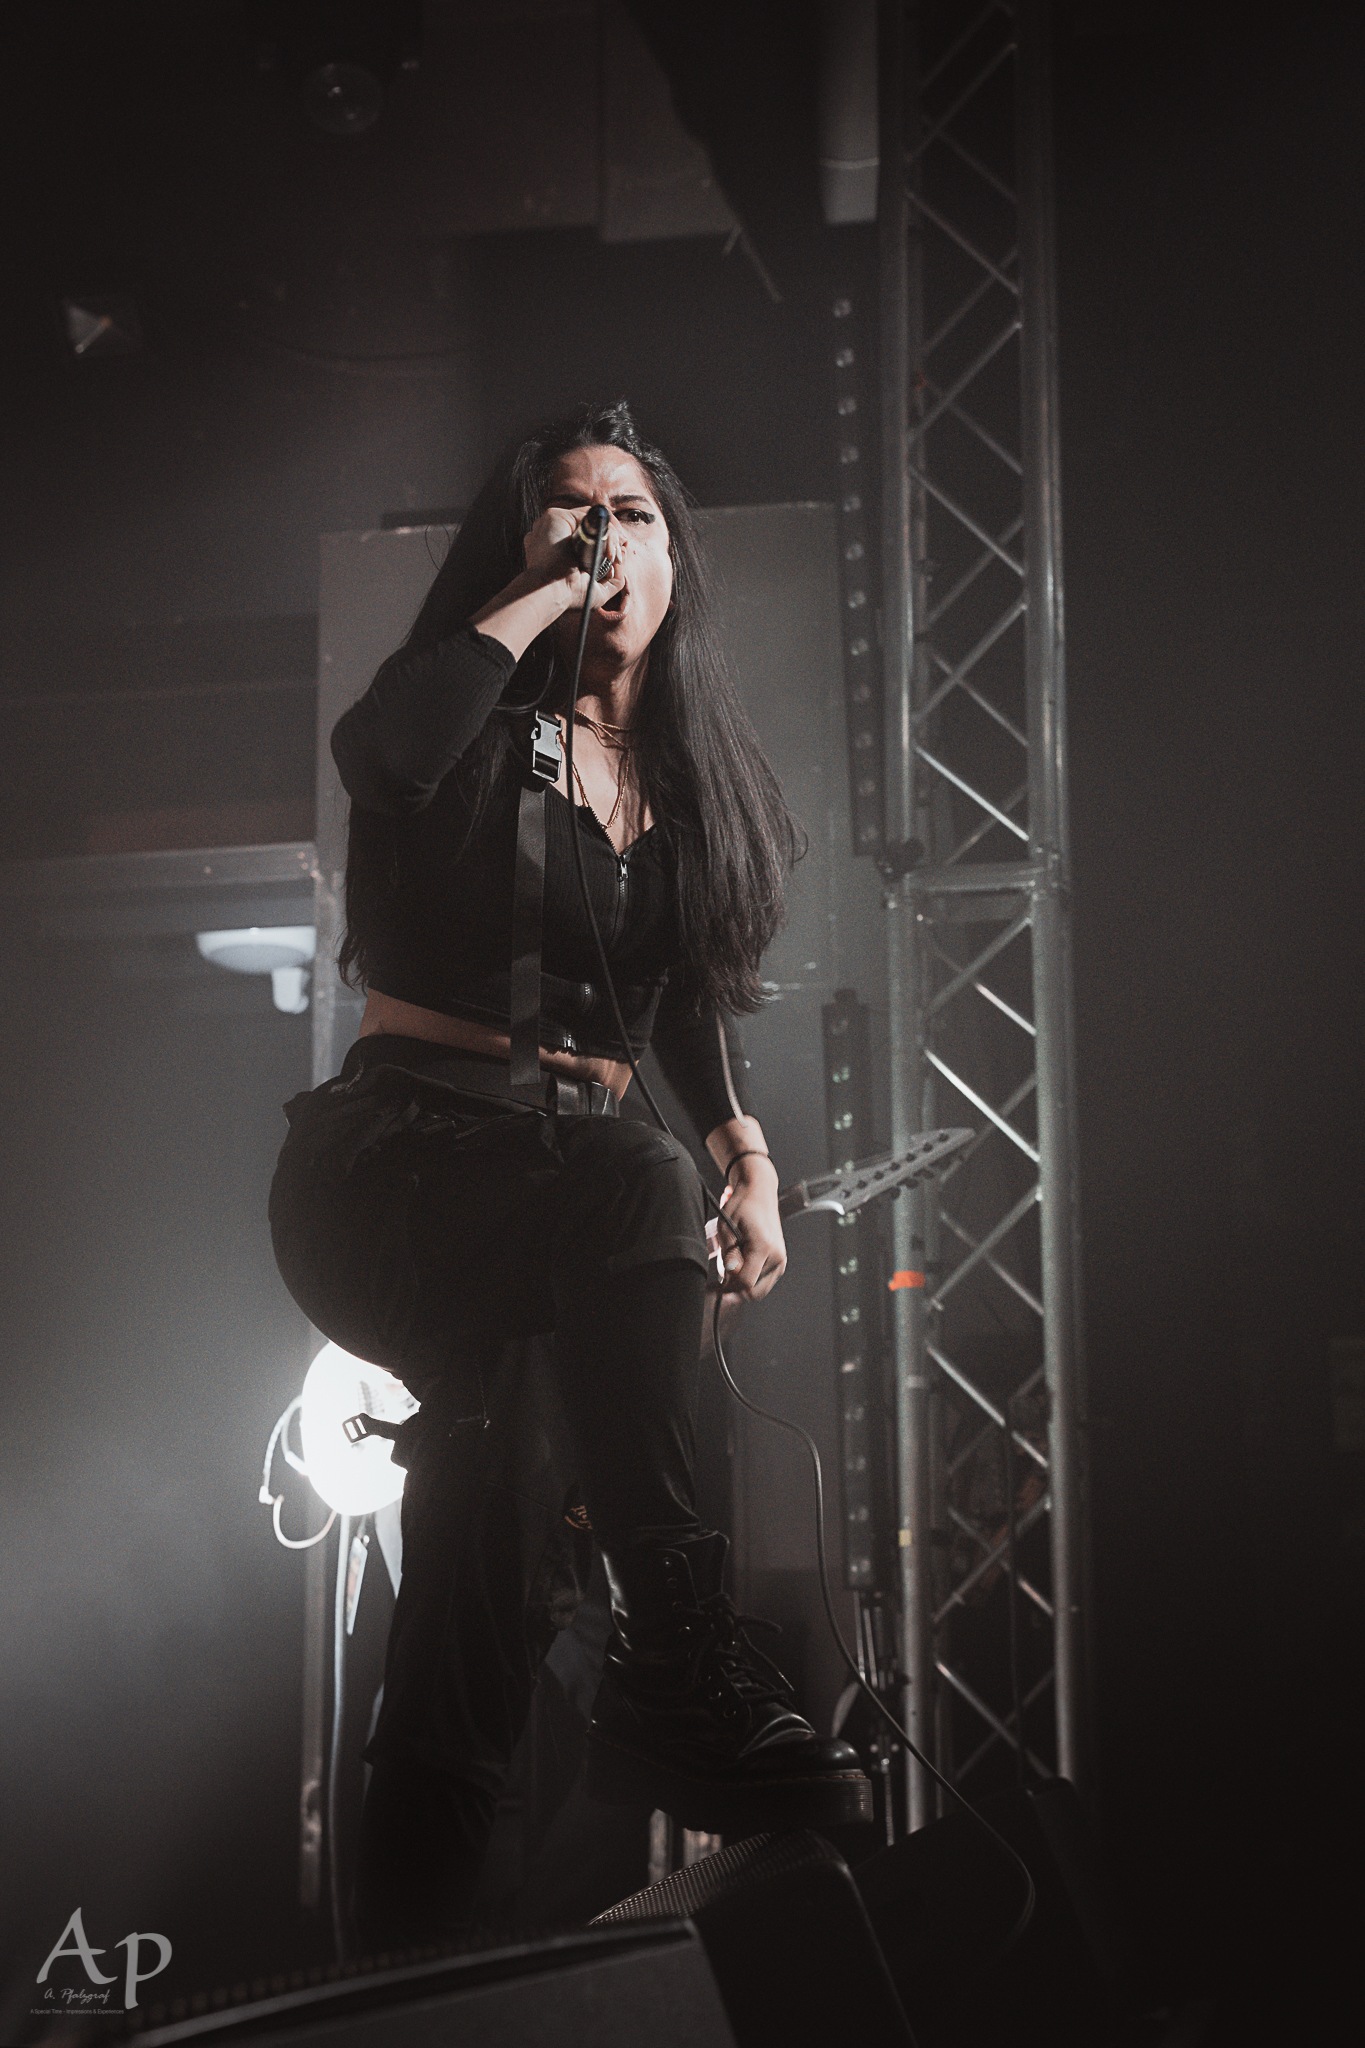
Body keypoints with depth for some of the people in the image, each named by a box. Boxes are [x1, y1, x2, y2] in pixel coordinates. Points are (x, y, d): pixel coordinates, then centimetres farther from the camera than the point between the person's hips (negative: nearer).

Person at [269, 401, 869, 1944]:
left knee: (511, 1443, -26)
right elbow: (378, 756, -24)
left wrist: (748, 1155, 7)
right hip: (398, 1164, -4)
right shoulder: (489, 728, 2)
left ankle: (416, 1940, -21)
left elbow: (692, 1001, 25)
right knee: (640, 1188, -35)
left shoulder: (693, 772, 19)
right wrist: (539, 591, -12)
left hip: (564, 1175, 5)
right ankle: (678, 1669, -36)